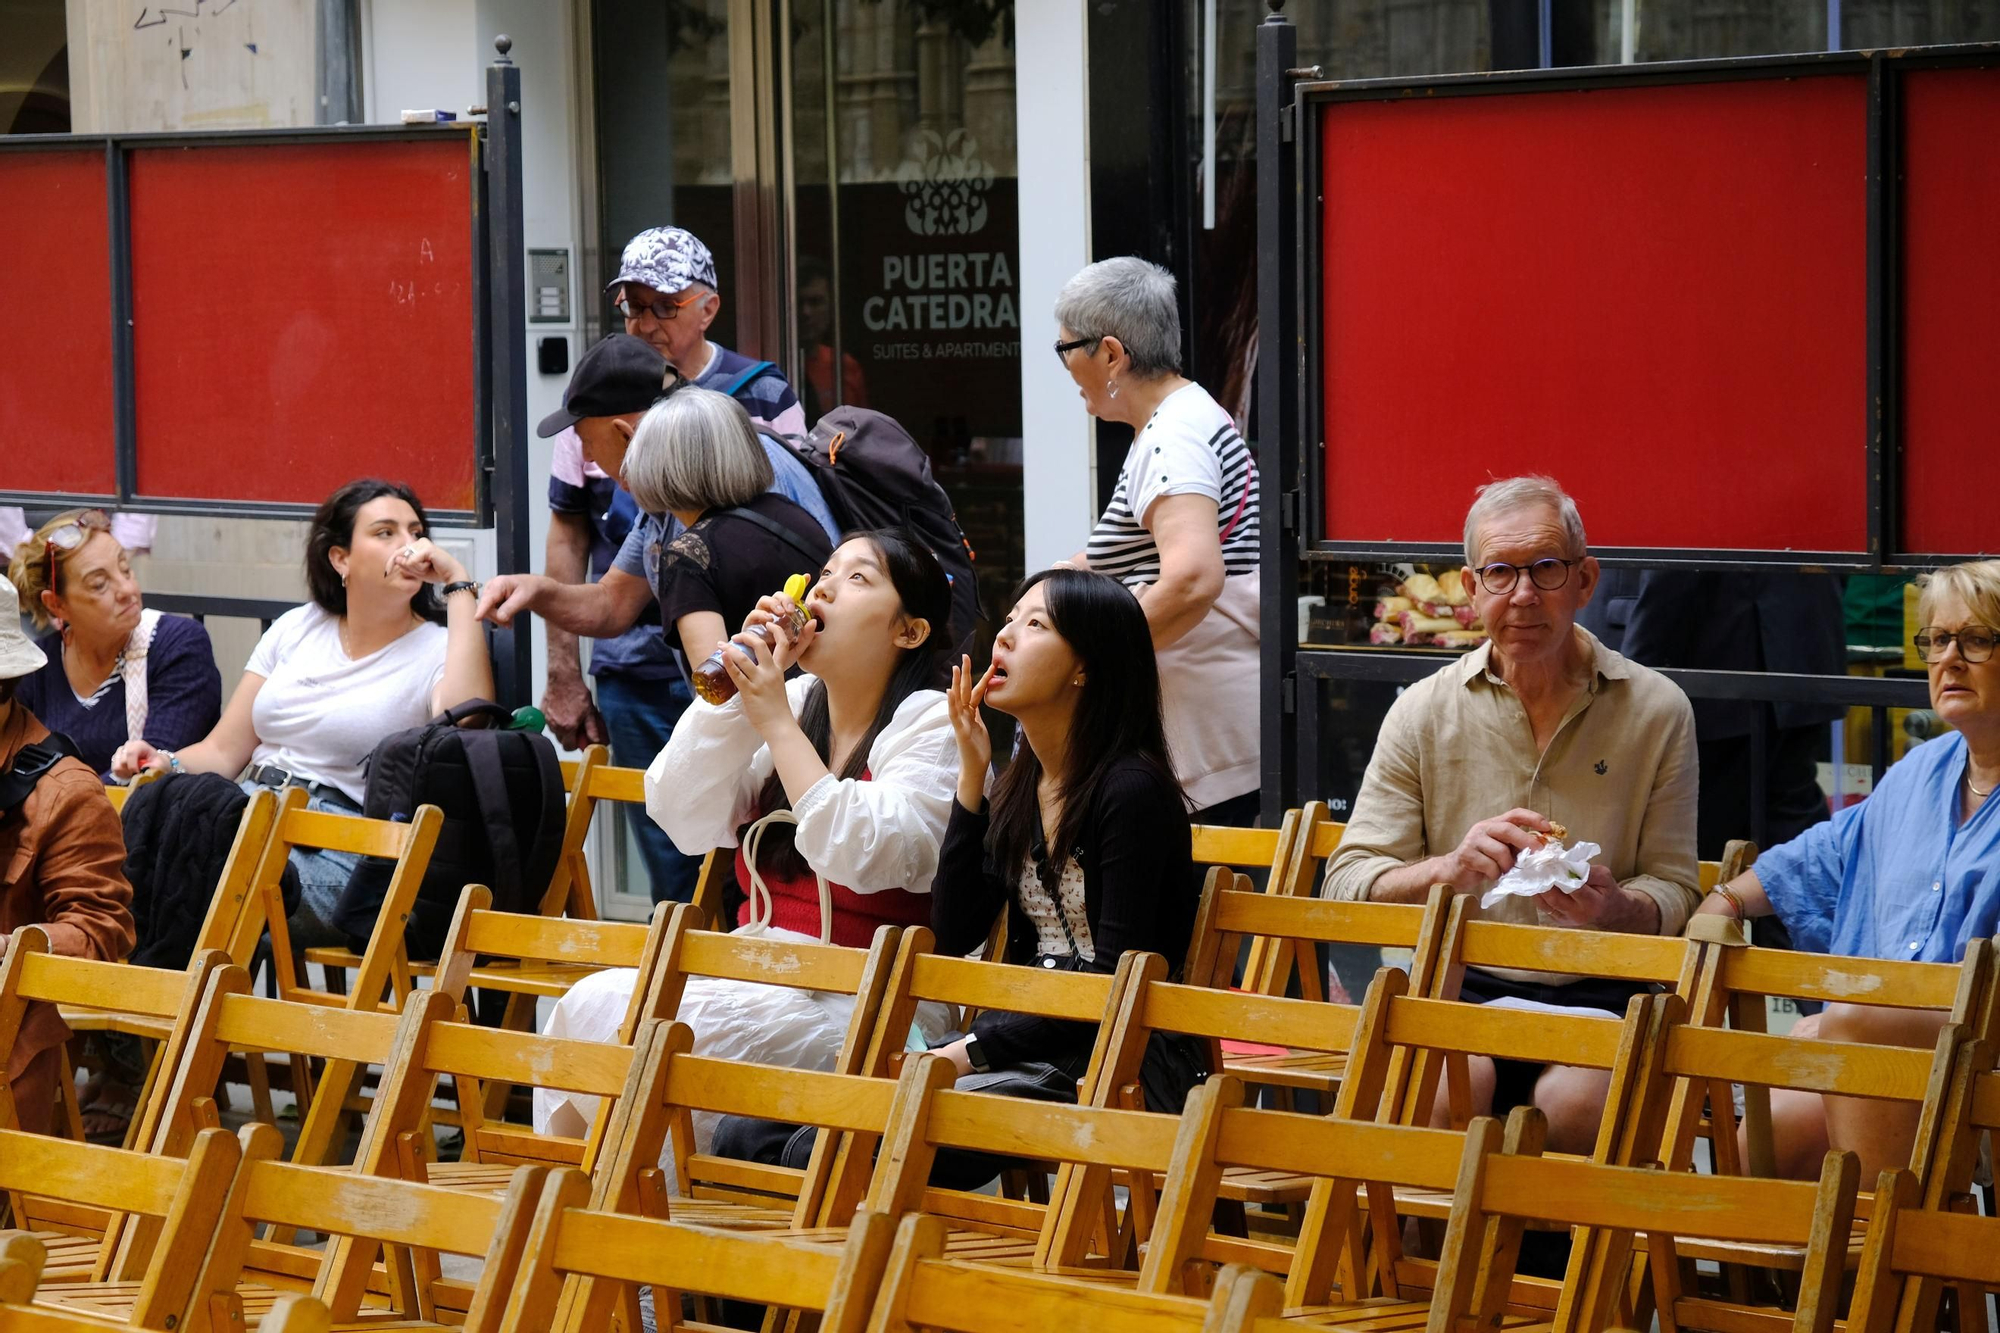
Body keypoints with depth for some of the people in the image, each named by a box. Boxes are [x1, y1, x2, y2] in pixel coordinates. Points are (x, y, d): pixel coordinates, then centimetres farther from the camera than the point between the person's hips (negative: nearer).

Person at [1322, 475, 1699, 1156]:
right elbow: (1348, 884, 2)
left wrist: (1612, 908, -17)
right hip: (1459, 986, 0)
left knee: (1577, 1097, -34)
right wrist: (1449, 868, -19)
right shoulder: (1423, 713, 8)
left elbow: (1673, 888, 7)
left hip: (1593, 997, 0)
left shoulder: (1655, 710, 7)